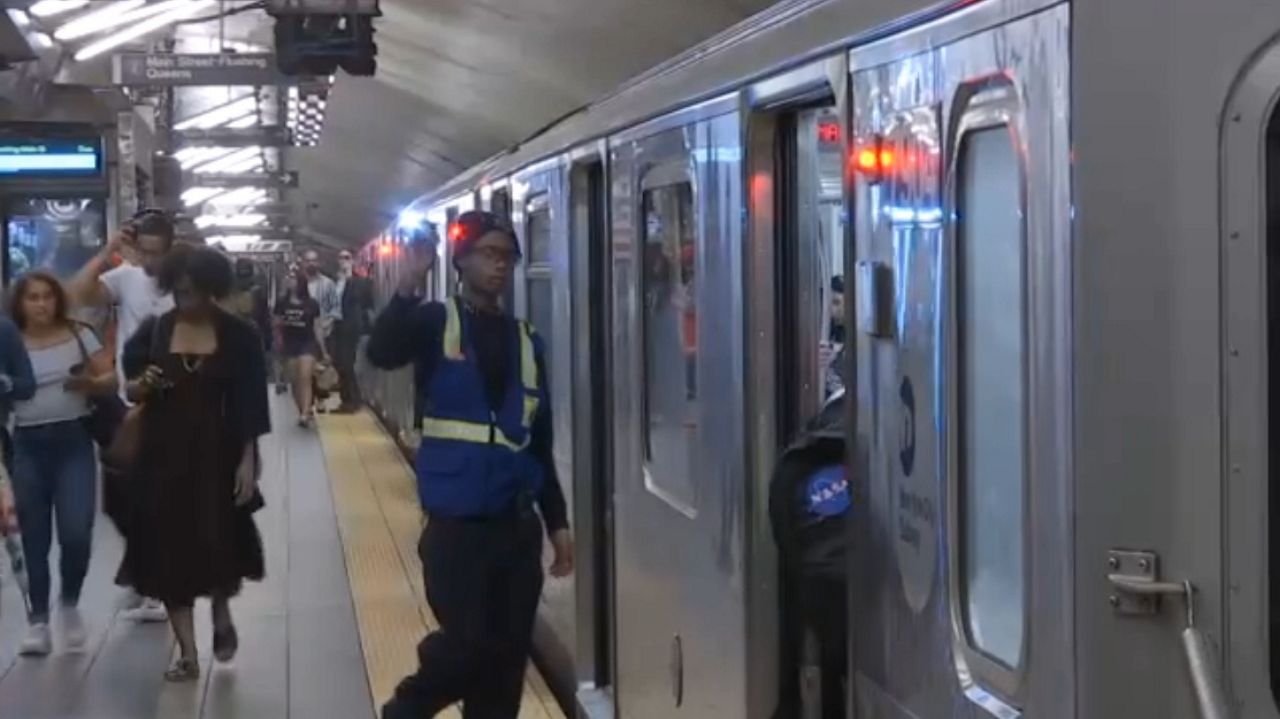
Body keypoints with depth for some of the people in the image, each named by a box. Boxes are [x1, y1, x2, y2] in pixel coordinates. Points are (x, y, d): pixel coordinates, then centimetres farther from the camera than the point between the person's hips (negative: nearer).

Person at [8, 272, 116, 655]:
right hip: (28, 446, 1)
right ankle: (38, 621, 13)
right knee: (35, 538, 4)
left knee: (76, 533, -11)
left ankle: (69, 603, 15)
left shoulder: (79, 335, 2)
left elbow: (111, 381, 3)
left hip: (73, 441, -1)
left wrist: (89, 383, -16)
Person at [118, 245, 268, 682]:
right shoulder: (153, 331, 2)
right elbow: (131, 390, 9)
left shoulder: (238, 336, -4)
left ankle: (222, 616, 28)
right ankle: (187, 654, 14)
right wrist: (142, 384, -14)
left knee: (220, 545, -5)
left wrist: (248, 460, -9)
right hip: (163, 456, 2)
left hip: (217, 456, -2)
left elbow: (251, 404, -4)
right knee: (170, 551, 3)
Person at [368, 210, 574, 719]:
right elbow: (382, 353, -23)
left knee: (508, 654, 7)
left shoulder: (526, 341, 9)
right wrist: (412, 281, -31)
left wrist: (557, 521, 11)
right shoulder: (436, 323, -1)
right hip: (456, 523, -4)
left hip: (517, 523, 4)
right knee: (470, 645, -8)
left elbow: (539, 441, 12)